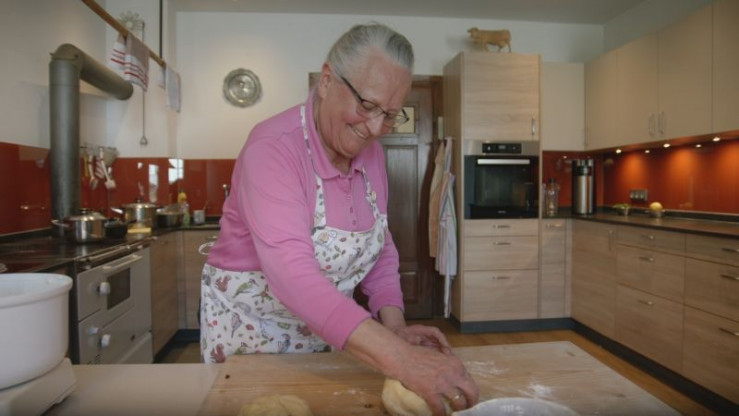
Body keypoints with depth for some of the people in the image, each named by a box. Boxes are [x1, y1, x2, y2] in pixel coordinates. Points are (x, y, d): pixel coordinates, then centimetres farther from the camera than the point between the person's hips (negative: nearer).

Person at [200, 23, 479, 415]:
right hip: (249, 327, -5)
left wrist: (394, 326, -14)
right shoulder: (272, 148, -27)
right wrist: (400, 359, -46)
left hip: (328, 333, 6)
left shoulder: (371, 153, -6)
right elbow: (292, 275, -39)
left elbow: (379, 249, 1)